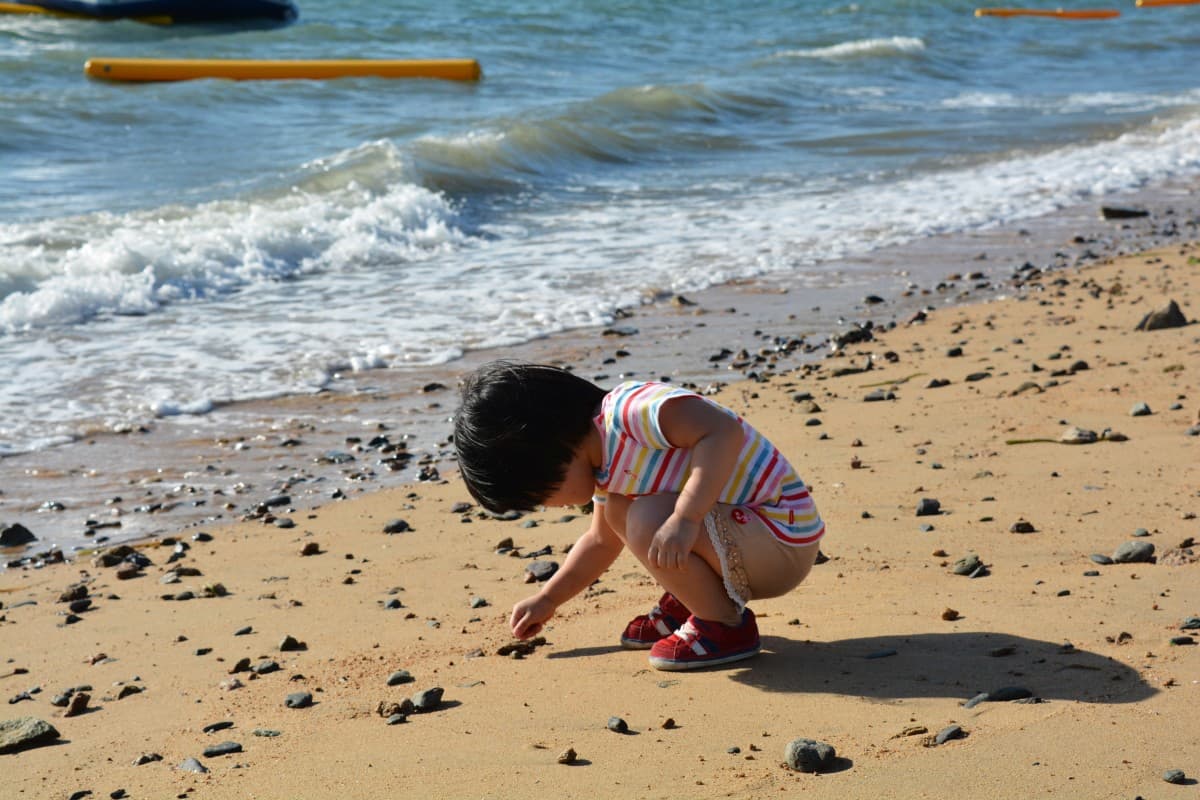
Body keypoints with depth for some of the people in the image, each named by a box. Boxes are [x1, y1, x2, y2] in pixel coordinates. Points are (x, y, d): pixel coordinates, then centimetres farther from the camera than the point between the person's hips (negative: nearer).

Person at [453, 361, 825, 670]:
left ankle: (726, 625, -8)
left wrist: (684, 518, -40)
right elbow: (601, 542, 27)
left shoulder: (628, 410, -23)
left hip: (781, 540, -10)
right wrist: (548, 599, 30)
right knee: (616, 510, 14)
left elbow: (724, 431, -35)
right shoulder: (605, 465, 11)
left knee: (649, 523, -29)